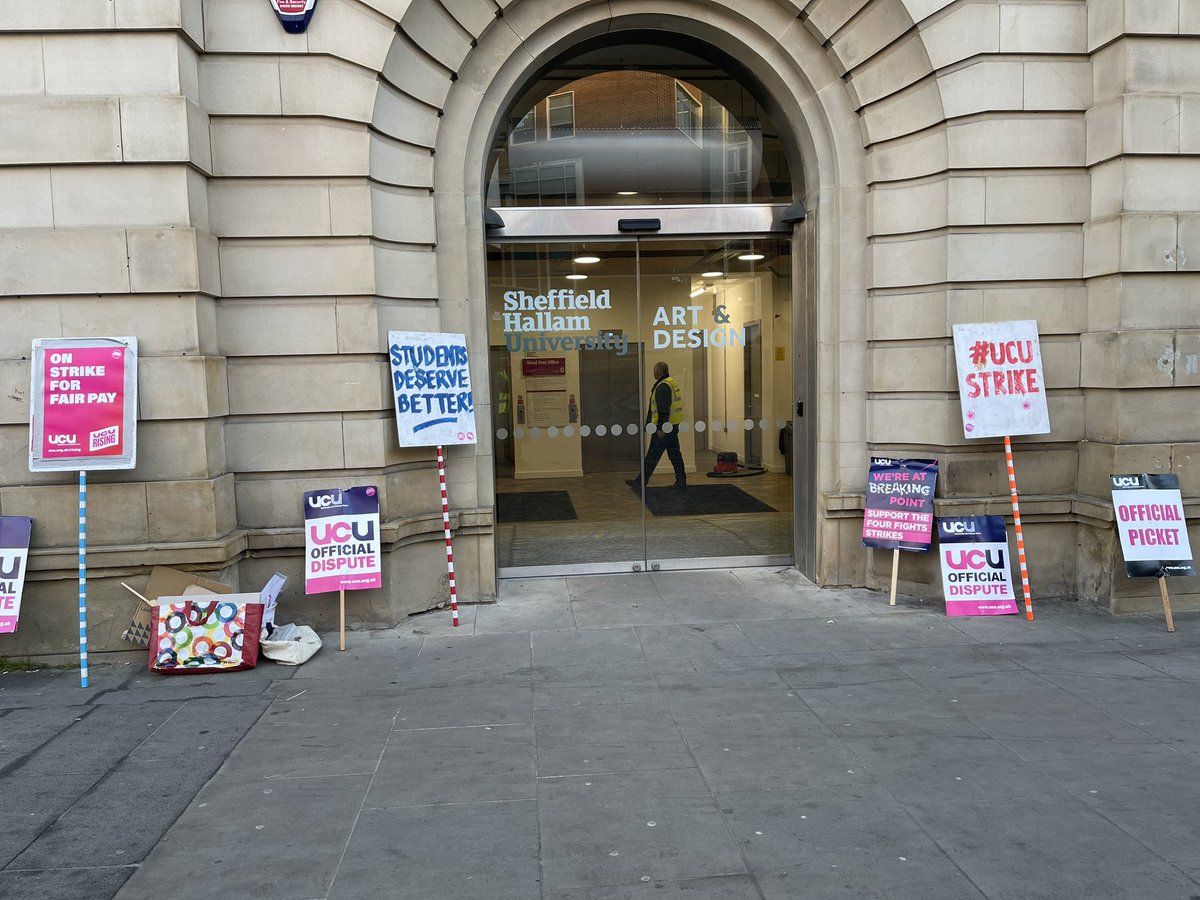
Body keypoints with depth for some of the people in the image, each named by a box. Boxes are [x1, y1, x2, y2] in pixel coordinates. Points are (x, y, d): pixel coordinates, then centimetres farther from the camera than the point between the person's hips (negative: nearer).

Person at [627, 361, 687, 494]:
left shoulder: (663, 387, -16)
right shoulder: (673, 383, 16)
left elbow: (663, 410, -23)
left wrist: (660, 428, -22)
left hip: (662, 428, -10)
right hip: (673, 427, 10)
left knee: (652, 456, -4)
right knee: (675, 455, 12)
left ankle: (640, 483, 1)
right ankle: (681, 483, 14)